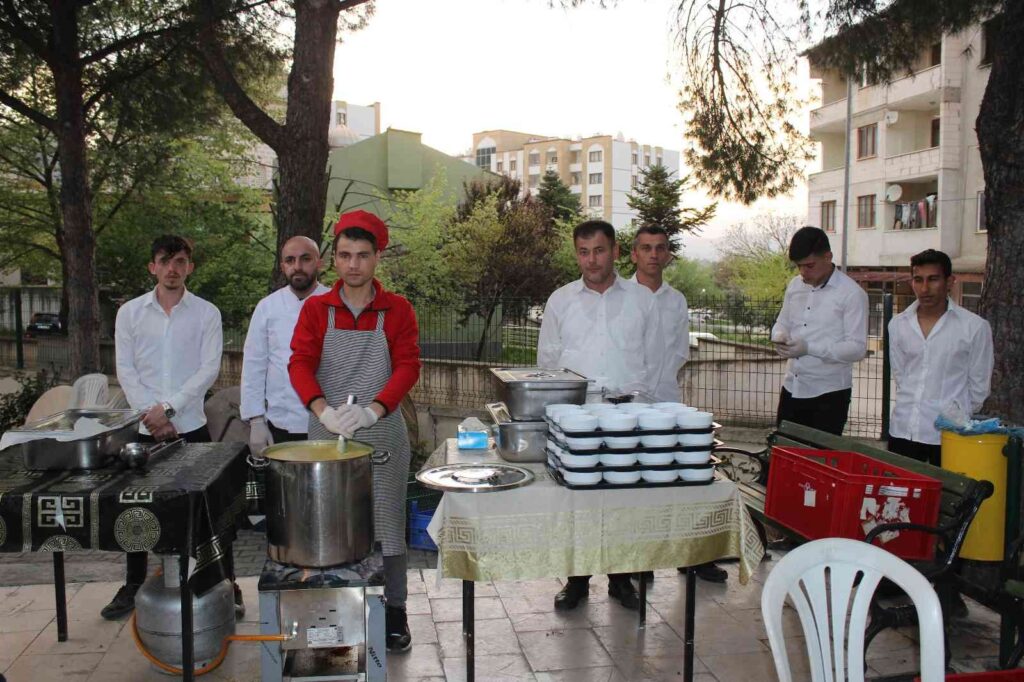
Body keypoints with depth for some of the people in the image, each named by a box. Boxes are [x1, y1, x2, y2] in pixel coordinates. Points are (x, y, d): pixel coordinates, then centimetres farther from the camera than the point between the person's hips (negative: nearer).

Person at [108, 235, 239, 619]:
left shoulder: (206, 313, 0)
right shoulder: (130, 313, 5)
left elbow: (209, 369, -7)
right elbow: (125, 371, 1)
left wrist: (168, 408, -14)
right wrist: (150, 415, -9)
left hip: (192, 427, -2)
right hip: (145, 429, 2)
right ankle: (133, 586, 27)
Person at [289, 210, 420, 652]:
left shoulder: (397, 310, 2)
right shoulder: (316, 309, 4)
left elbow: (408, 367, -6)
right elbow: (300, 364, -5)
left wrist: (371, 410, -22)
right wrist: (324, 410, -24)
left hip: (382, 433, -1)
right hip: (326, 434, 1)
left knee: (386, 524, 5)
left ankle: (394, 613, 17)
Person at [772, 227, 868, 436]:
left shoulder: (852, 293, -11)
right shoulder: (795, 285, 8)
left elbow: (857, 348, -15)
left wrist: (809, 348, -24)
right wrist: (780, 336, -6)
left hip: (829, 393, -6)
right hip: (792, 388, 6)